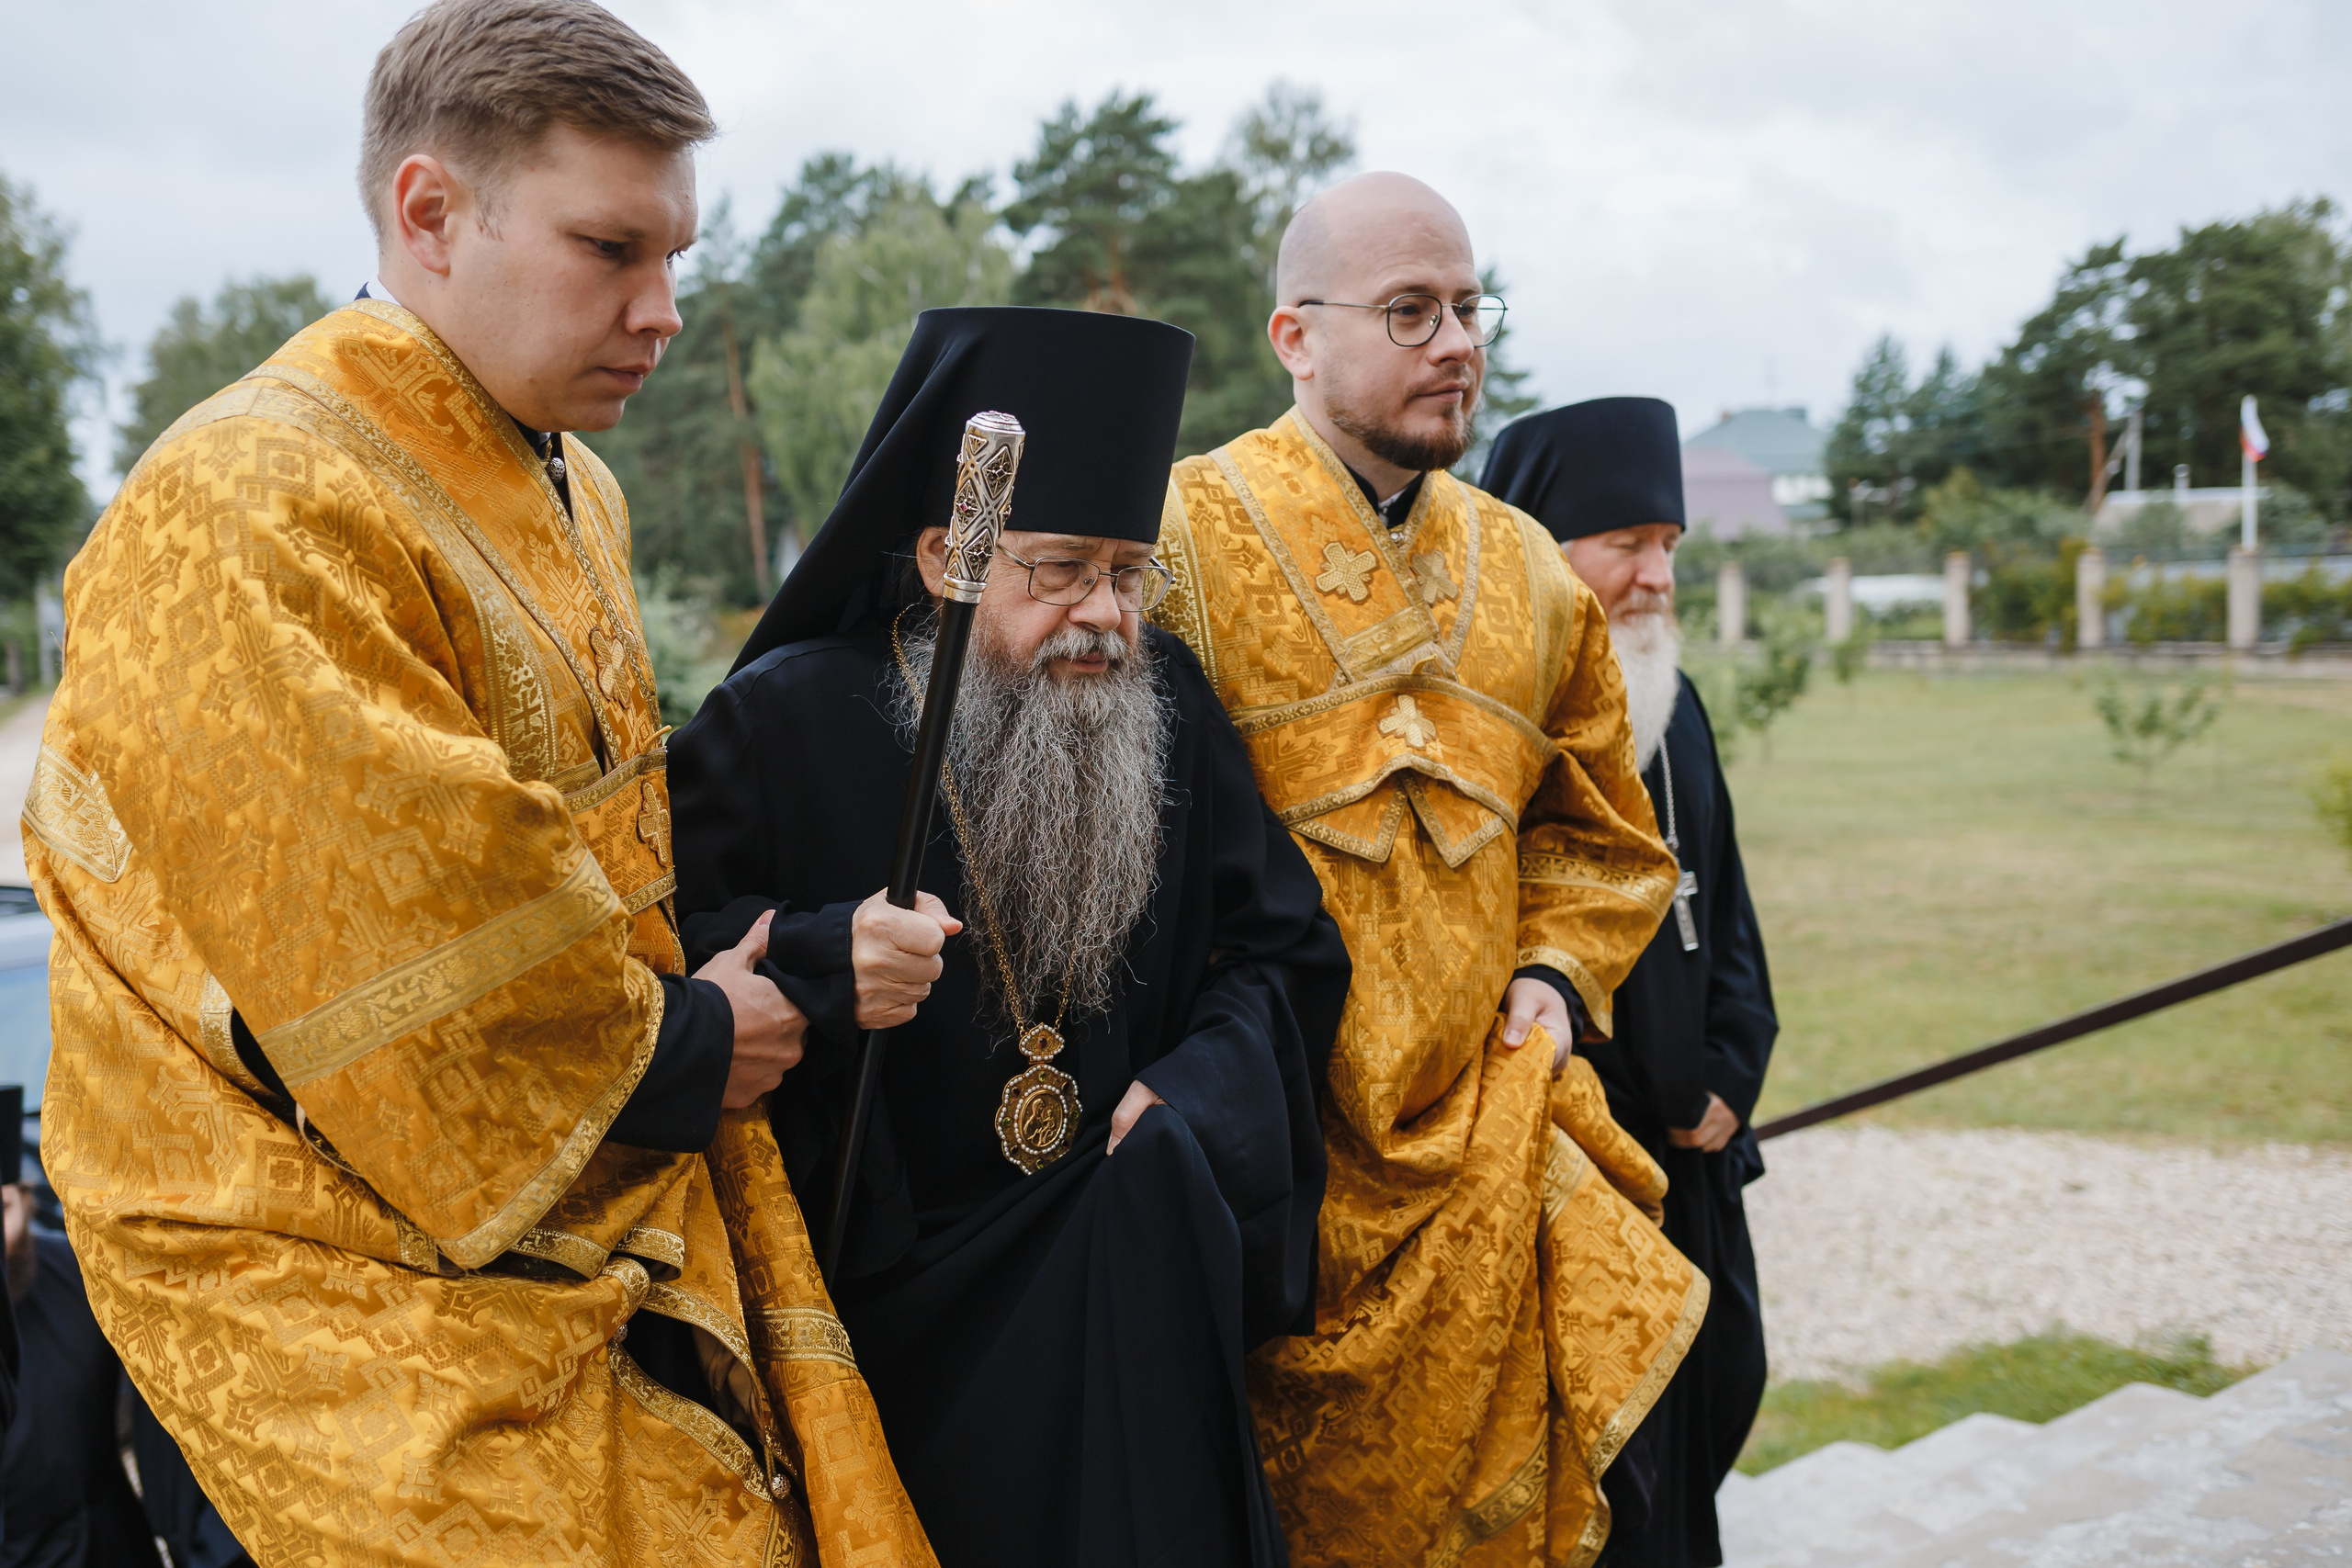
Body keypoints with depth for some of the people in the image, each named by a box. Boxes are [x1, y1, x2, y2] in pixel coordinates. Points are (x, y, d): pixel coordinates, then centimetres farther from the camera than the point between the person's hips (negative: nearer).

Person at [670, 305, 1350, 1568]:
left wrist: (1194, 1089, -9)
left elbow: (1289, 951, 9)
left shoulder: (1169, 705, 4)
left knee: (1160, 1175, -25)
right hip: (872, 1266, -3)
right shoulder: (787, 721, -5)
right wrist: (815, 966, -23)